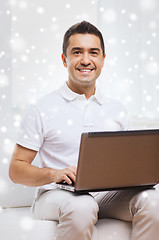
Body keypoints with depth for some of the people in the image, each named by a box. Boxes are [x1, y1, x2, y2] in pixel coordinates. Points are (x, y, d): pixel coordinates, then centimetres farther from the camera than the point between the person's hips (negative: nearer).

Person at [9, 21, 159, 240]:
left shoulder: (117, 111, 16)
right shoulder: (43, 110, 2)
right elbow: (16, 169, 1)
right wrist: (55, 174, -19)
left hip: (108, 195, 4)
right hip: (58, 194, -4)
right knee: (81, 207, -39)